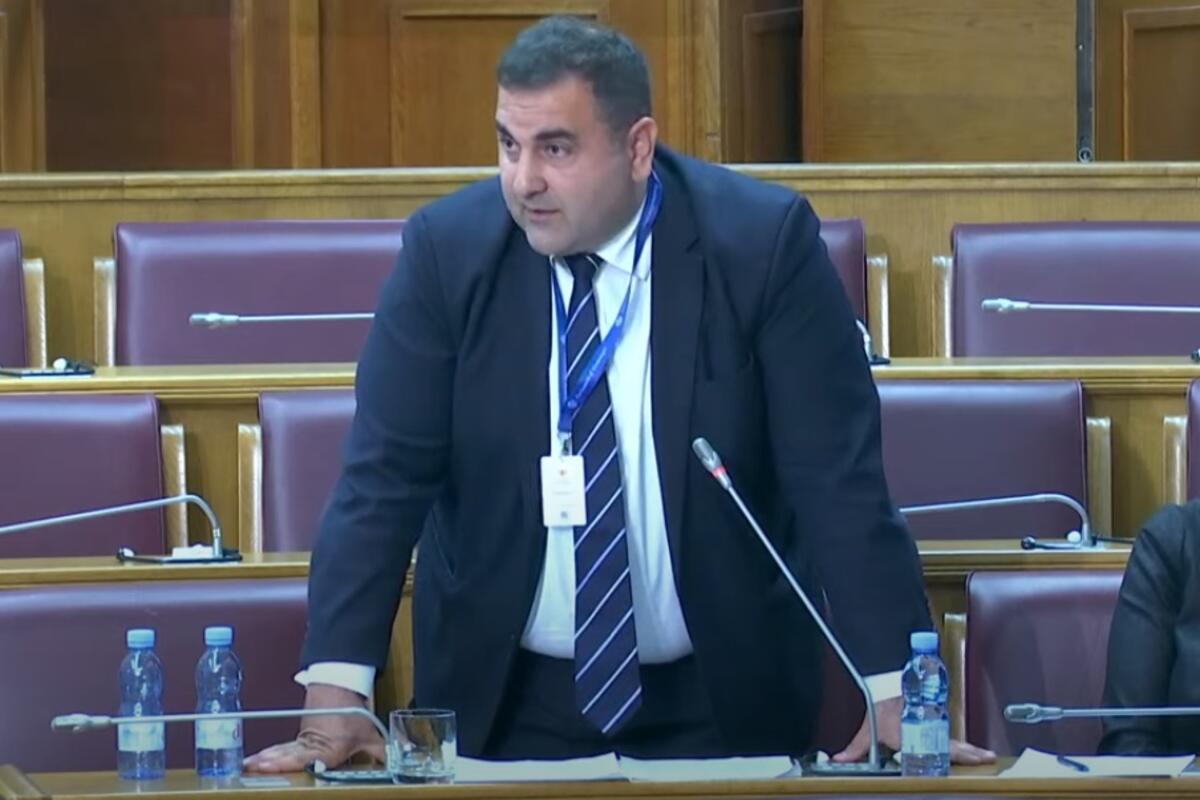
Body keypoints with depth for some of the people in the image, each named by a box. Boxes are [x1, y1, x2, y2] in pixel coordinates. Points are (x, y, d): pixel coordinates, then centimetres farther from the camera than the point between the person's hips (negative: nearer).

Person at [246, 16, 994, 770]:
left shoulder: (760, 245, -13)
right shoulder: (448, 249, -9)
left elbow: (840, 477, -14)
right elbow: (384, 479, -10)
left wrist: (893, 694, -20)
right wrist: (335, 695, -20)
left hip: (723, 702, -1)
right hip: (505, 703, 1)